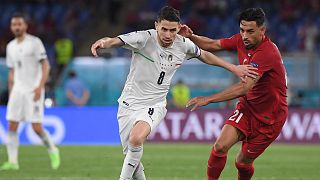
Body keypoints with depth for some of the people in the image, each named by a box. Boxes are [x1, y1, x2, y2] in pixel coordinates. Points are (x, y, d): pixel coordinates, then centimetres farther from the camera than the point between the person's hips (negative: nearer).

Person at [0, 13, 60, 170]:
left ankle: (53, 151, 15)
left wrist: (40, 87, -19)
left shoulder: (34, 42, -5)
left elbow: (45, 66, -8)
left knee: (36, 127, -9)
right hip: (17, 90, 5)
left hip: (34, 90, -5)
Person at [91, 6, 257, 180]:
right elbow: (117, 41, -36)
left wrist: (234, 68, 16)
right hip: (129, 102, 0)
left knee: (136, 139, -29)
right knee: (131, 154, 3)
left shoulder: (183, 45, -4)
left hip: (154, 105, 0)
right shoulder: (144, 38, -17)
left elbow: (204, 55, 17)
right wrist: (104, 42, -59)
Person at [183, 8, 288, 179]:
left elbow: (244, 87, -35)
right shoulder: (241, 40, -6)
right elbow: (214, 45, 10)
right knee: (220, 146, -15)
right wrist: (191, 36, -9)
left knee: (243, 163, 3)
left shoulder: (268, 53, -30)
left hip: (270, 117, -6)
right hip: (247, 107, 6)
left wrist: (209, 99, -36)